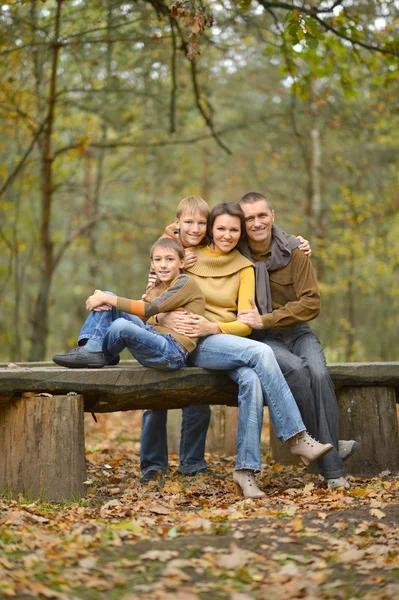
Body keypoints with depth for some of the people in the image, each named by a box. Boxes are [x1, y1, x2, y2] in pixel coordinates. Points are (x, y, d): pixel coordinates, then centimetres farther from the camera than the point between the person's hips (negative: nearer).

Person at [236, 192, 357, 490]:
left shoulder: (293, 252, -2)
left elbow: (311, 303, -8)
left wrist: (265, 320, -17)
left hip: (296, 331, 1)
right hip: (260, 340, -1)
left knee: (319, 373, -28)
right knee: (296, 368, -32)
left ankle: (333, 470, -25)